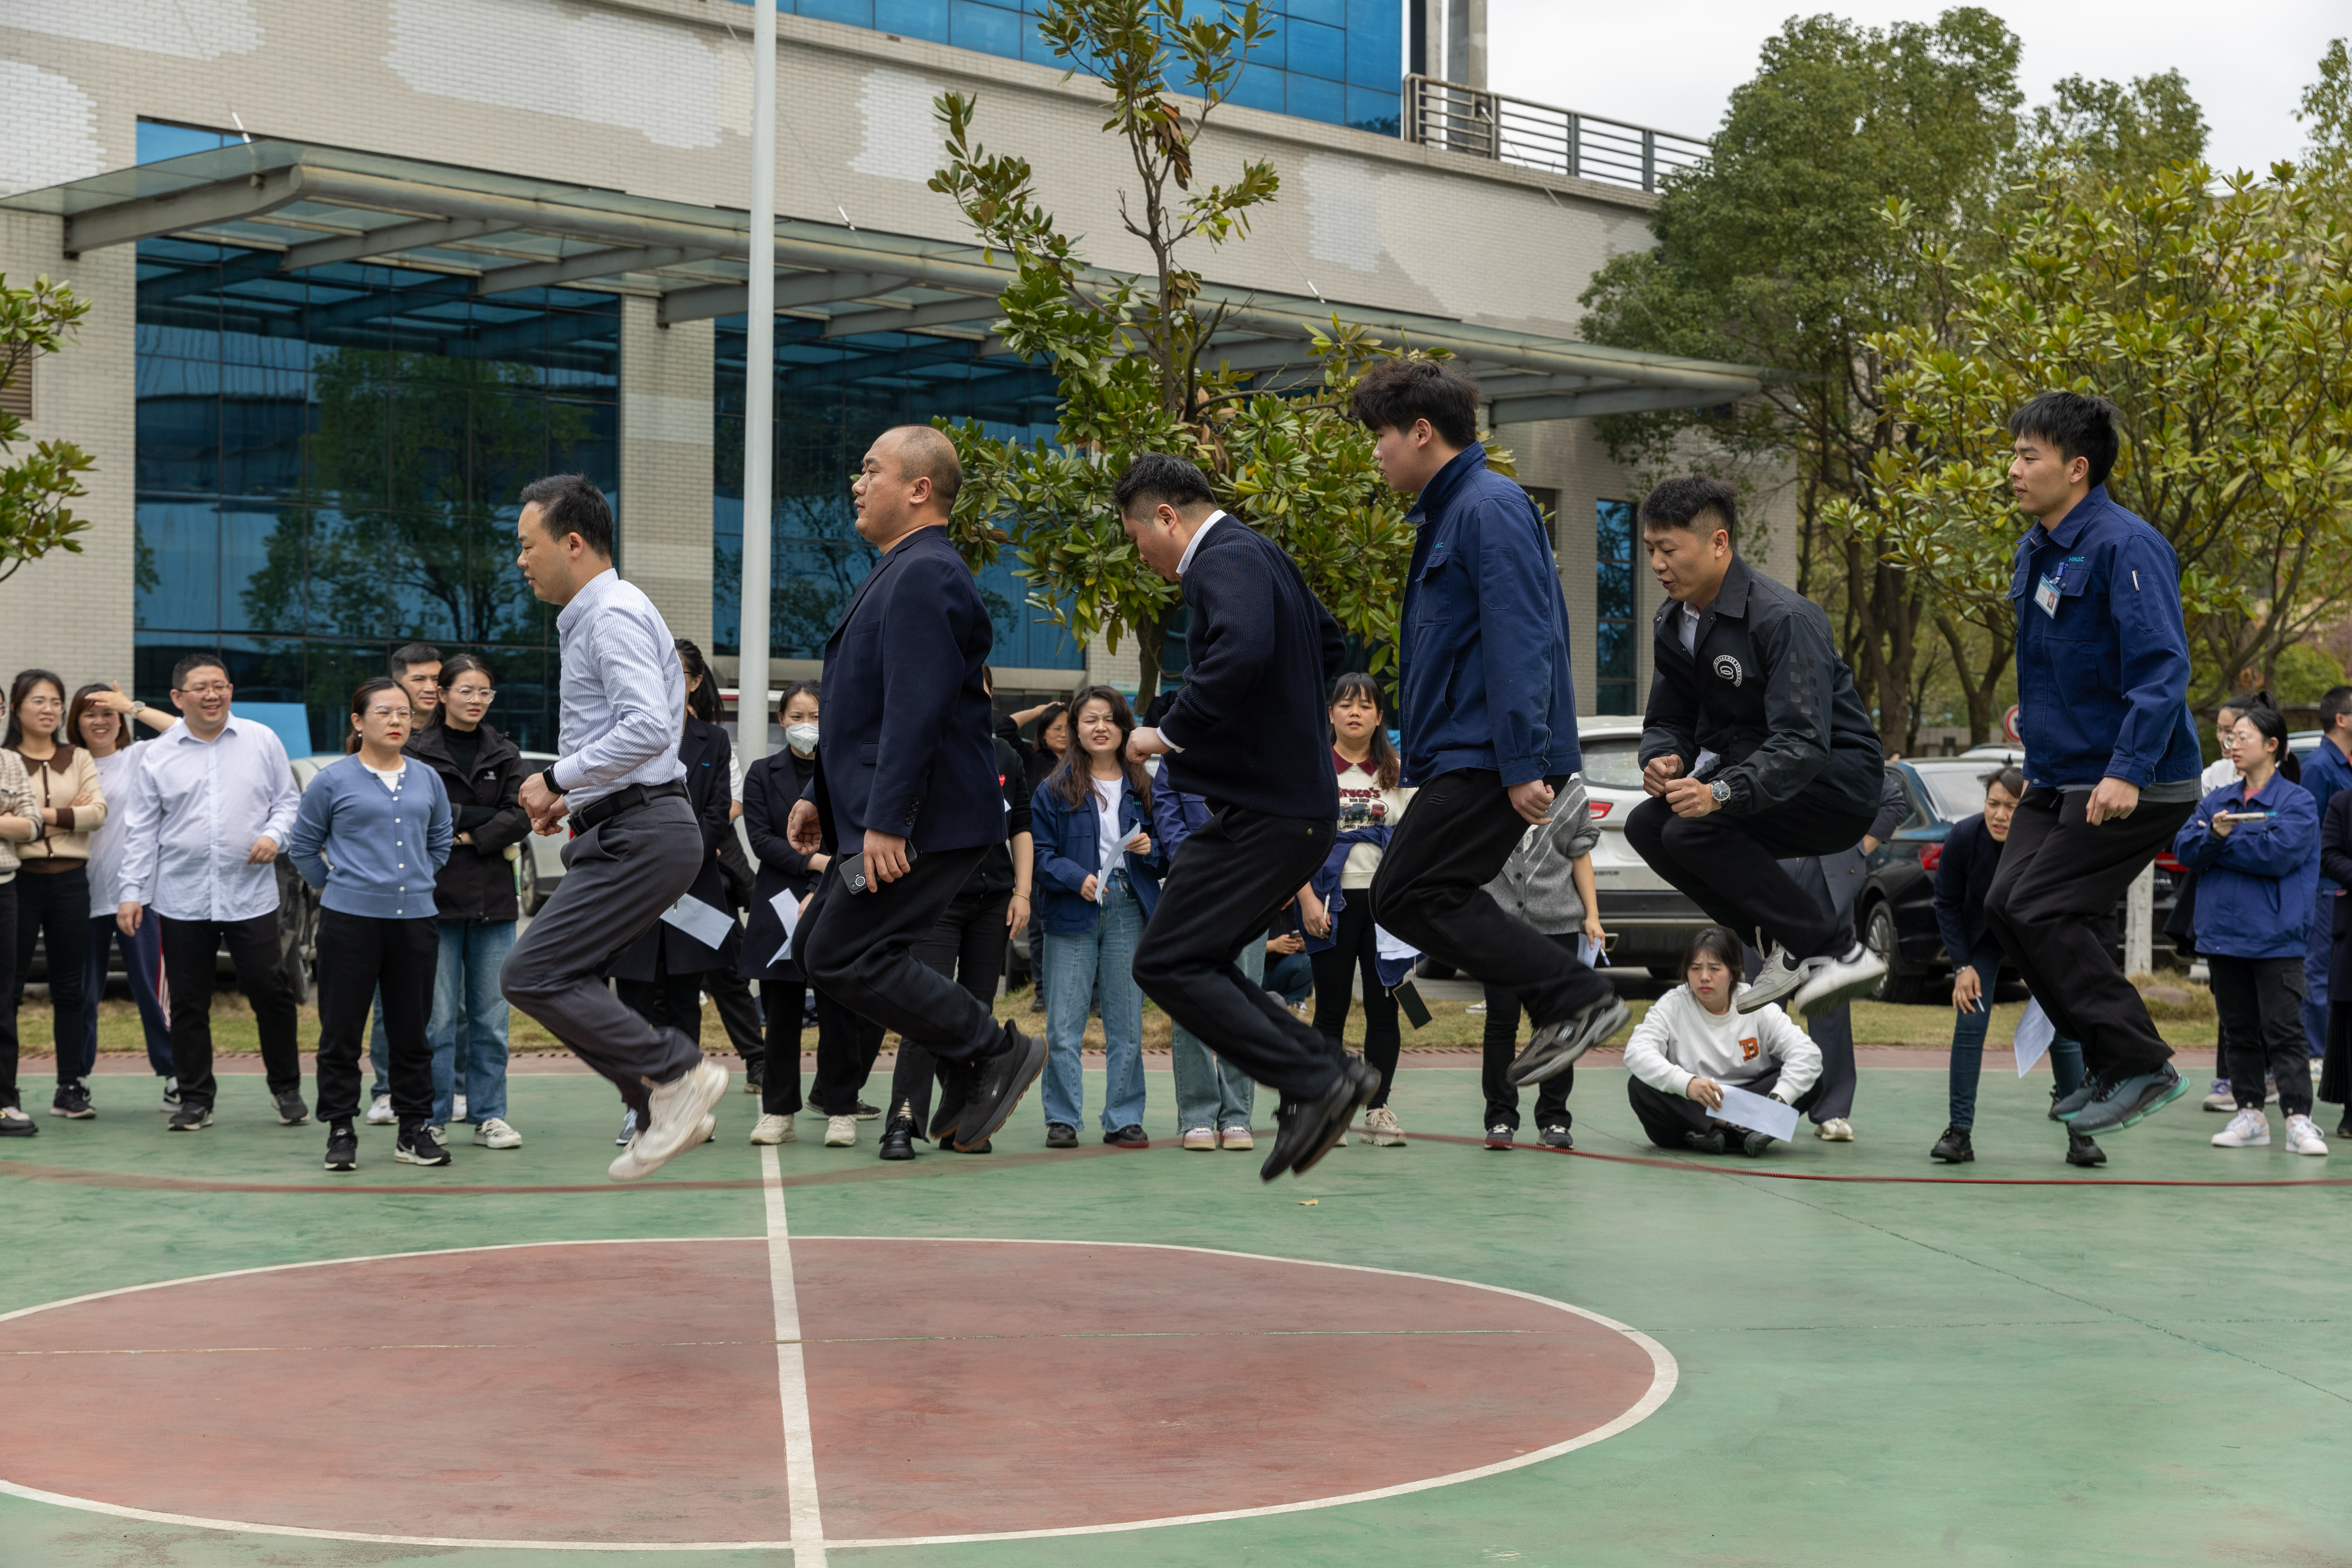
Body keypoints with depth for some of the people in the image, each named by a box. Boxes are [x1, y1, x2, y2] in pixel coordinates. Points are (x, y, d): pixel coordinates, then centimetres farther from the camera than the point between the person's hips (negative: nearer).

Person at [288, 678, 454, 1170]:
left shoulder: (427, 779, 8)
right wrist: (338, 887, 11)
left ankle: (414, 1131, 15)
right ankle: (341, 1133, 8)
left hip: (415, 920, 3)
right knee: (342, 1032, 0)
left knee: (412, 1032, 8)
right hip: (349, 922, -3)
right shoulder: (333, 781, -2)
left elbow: (440, 842, 22)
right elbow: (303, 847, 9)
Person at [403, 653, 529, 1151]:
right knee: (438, 1016, -4)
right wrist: (489, 816, -10)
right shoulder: (419, 751, 2)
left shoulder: (504, 754, 13)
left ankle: (488, 1116, 11)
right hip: (437, 897, -3)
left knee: (491, 1016, 4)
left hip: (493, 899, 3)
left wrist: (471, 836, -11)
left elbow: (523, 816, 2)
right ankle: (432, 1118, 4)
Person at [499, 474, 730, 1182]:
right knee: (564, 980, 11)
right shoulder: (593, 619, 21)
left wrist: (559, 779, -18)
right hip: (626, 830, 11)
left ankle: (677, 1072, -12)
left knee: (532, 975, -13)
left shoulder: (614, 615, -13)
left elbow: (648, 729, -26)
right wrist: (574, 798, 16)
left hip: (640, 834, -11)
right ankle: (667, 1109, 12)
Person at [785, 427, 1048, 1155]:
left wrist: (887, 821, -27)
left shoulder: (925, 575, -15)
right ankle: (972, 1084, 11)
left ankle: (996, 1053, -3)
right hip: (875, 813, 11)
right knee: (816, 947, 11)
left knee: (841, 958, -11)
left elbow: (918, 710, -24)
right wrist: (820, 795, 23)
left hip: (926, 821, -11)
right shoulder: (900, 573, 19)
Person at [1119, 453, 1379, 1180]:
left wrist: (1170, 733, -23)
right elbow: (1330, 647, 31)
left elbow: (1241, 653, -34)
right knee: (1198, 960, 13)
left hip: (1265, 812, -10)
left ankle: (1312, 1081, -11)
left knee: (1166, 964, -9)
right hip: (1297, 800, 10)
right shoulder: (1262, 555, 17)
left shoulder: (1225, 562, -15)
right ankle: (1328, 1066, 10)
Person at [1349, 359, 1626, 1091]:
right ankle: (1565, 1005, 7)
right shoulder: (1446, 514, 21)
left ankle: (1575, 998, -12)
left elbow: (1520, 641, -20)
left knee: (1408, 895, -13)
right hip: (1467, 756, 10)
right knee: (1410, 893, 8)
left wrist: (1524, 766, -26)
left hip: (1491, 757, -10)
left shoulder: (1491, 508, -12)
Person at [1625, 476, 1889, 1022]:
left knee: (1695, 829, -26)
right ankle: (1783, 942, -2)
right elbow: (1667, 720, 12)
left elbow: (1803, 741, -31)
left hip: (1834, 779, -9)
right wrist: (1667, 760, -14)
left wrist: (1721, 793, -45)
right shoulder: (1674, 623, 4)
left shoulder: (1783, 618, -23)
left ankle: (1836, 949, -20)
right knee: (1647, 826, -6)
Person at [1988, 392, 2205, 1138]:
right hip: (2058, 779, 9)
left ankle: (2141, 1065, -5)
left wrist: (2127, 772, -29)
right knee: (2006, 904, 2)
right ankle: (2108, 1063, 12)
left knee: (2040, 910, -15)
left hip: (2134, 785, -9)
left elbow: (2162, 668, -23)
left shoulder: (2125, 547, -17)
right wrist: (2037, 714, 20)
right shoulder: (2036, 551, 12)